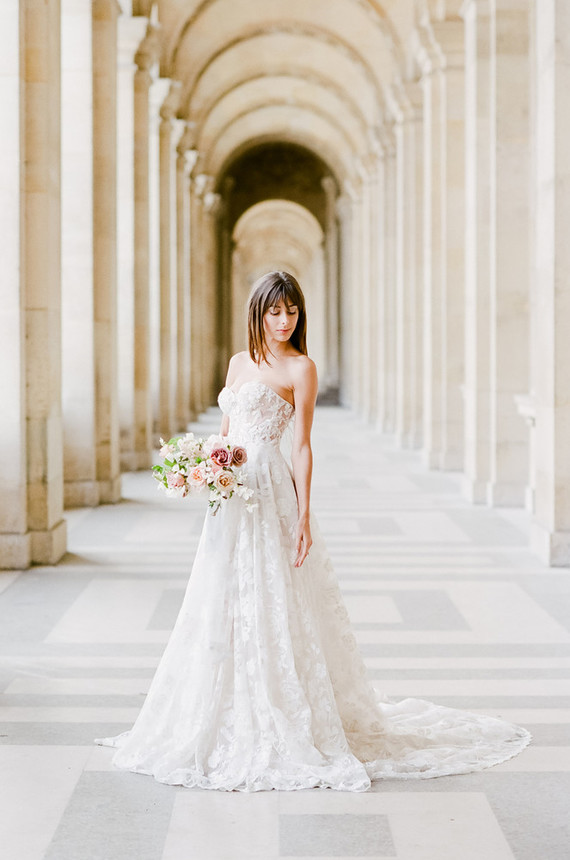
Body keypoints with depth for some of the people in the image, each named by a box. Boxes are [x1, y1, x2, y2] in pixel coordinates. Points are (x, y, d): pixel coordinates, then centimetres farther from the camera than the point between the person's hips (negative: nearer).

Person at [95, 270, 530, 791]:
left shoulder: (301, 368, -4)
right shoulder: (240, 362, 16)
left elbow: (302, 446, -8)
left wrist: (304, 515, -13)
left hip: (269, 493, -7)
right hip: (231, 496, 7)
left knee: (269, 607, -6)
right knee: (225, 608, 10)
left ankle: (280, 731, 3)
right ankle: (234, 724, 21)